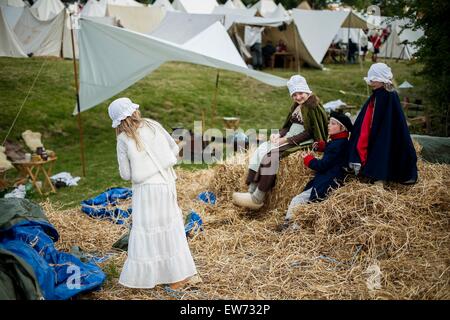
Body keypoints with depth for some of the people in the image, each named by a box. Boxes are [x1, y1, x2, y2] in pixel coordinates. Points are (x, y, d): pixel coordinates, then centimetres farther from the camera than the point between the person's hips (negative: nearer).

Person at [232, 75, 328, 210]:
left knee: (271, 154, -28)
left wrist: (287, 140, -18)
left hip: (303, 142, -9)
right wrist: (279, 134, -3)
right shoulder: (297, 106, 16)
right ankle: (251, 191, -18)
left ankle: (257, 199, -26)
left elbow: (309, 133, -15)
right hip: (288, 139, 9)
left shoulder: (313, 106, -10)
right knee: (260, 151, -10)